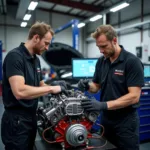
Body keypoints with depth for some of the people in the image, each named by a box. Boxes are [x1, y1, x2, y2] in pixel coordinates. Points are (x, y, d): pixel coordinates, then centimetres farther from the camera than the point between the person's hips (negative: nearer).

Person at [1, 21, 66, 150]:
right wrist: (51, 89, -23)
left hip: (31, 116, 9)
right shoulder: (15, 56, -20)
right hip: (16, 120, -9)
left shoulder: (35, 59, 9)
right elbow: (20, 92, -31)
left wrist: (57, 89, 1)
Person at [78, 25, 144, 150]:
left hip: (126, 120, -6)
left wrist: (103, 105, -29)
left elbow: (134, 96, -22)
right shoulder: (101, 62, 3)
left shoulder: (132, 61, -16)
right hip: (105, 117, 6)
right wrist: (88, 85, -13)